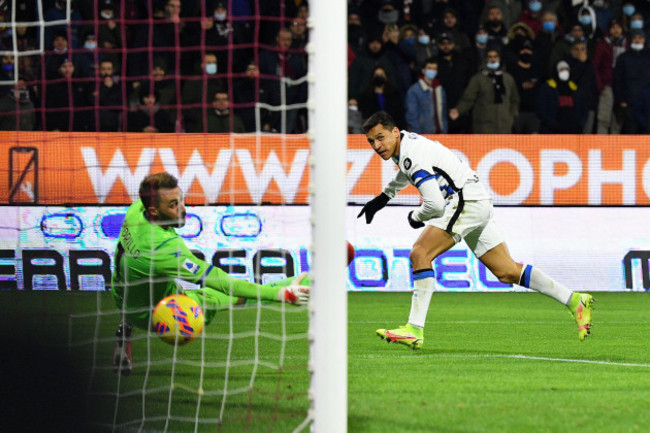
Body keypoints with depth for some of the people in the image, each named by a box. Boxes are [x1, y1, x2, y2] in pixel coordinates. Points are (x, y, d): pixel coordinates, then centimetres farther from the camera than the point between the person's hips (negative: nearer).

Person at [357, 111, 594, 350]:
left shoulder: (412, 155, -18)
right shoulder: (405, 140, 12)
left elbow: (435, 204, -24)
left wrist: (415, 217, -4)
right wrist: (383, 197, 42)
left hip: (466, 202, -11)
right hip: (480, 205, 11)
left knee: (420, 254, -19)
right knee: (507, 272, 11)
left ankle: (414, 330, -24)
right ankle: (574, 300, 12)